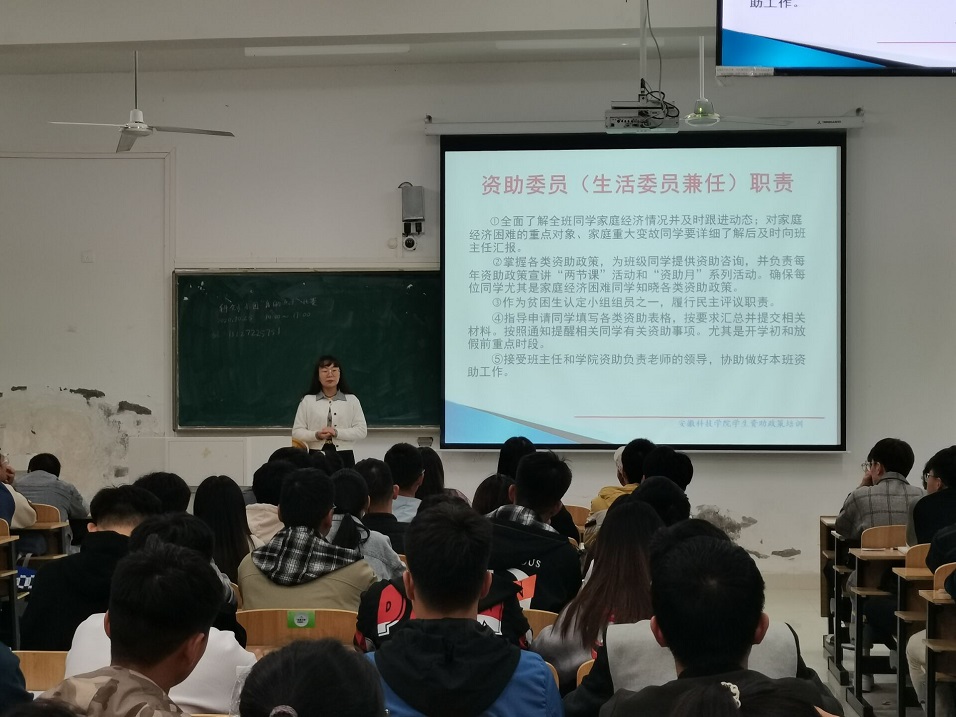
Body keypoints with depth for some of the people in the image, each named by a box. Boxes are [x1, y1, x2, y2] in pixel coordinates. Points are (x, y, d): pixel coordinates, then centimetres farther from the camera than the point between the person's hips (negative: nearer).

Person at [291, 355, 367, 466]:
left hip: (344, 456, 0)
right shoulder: (307, 401, 9)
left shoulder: (351, 400, 9)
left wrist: (337, 433, -12)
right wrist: (316, 435, -13)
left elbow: (362, 430, 1)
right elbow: (296, 432, 6)